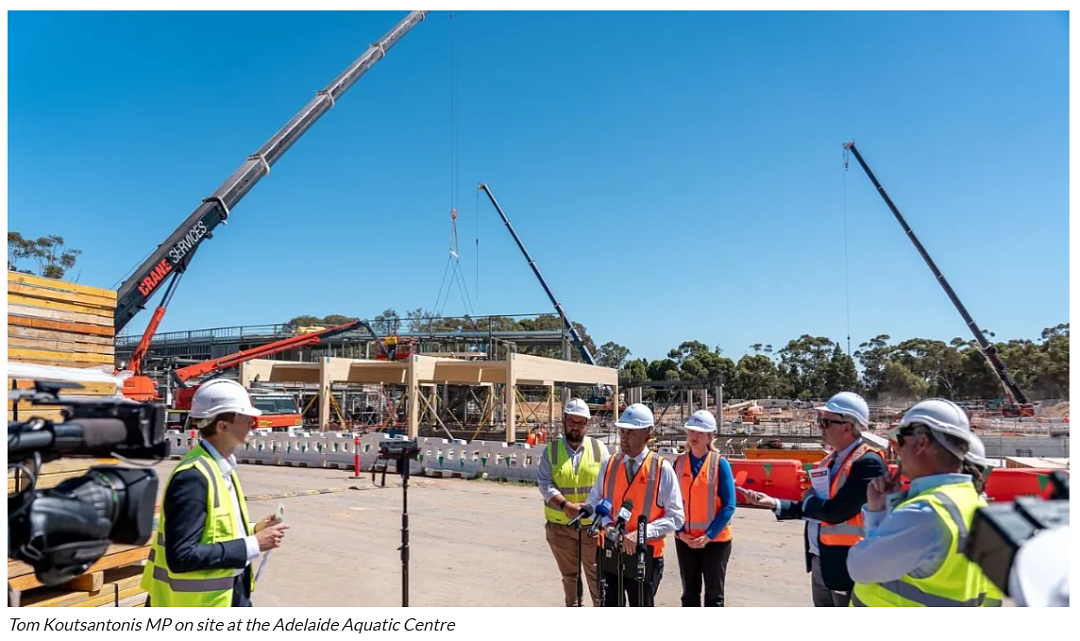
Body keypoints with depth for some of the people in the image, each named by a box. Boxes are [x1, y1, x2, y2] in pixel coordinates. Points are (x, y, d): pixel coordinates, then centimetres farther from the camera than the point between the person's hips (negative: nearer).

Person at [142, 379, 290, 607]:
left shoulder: (222, 467, 5)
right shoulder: (193, 477, -24)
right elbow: (181, 556, -28)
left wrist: (253, 531, 0)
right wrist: (252, 545, -25)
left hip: (233, 594, 9)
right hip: (201, 603, -9)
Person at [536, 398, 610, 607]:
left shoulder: (599, 449, 1)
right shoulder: (551, 450, 0)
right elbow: (544, 482, -7)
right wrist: (566, 505, -20)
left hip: (592, 524, -1)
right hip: (560, 525, 1)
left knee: (595, 572, 4)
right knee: (569, 573, 16)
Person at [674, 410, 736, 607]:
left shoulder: (720, 463, -8)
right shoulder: (680, 461, 1)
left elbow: (729, 506, -10)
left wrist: (708, 535, -15)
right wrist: (680, 532, -8)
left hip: (715, 540, -3)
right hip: (685, 540, 3)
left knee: (714, 594, 9)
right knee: (689, 593, 13)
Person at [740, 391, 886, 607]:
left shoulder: (869, 462, -19)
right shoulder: (829, 461, 10)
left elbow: (835, 512, -25)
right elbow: (809, 509, 13)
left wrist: (808, 501, -5)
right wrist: (772, 502, 2)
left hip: (848, 566, -9)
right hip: (820, 562, 9)